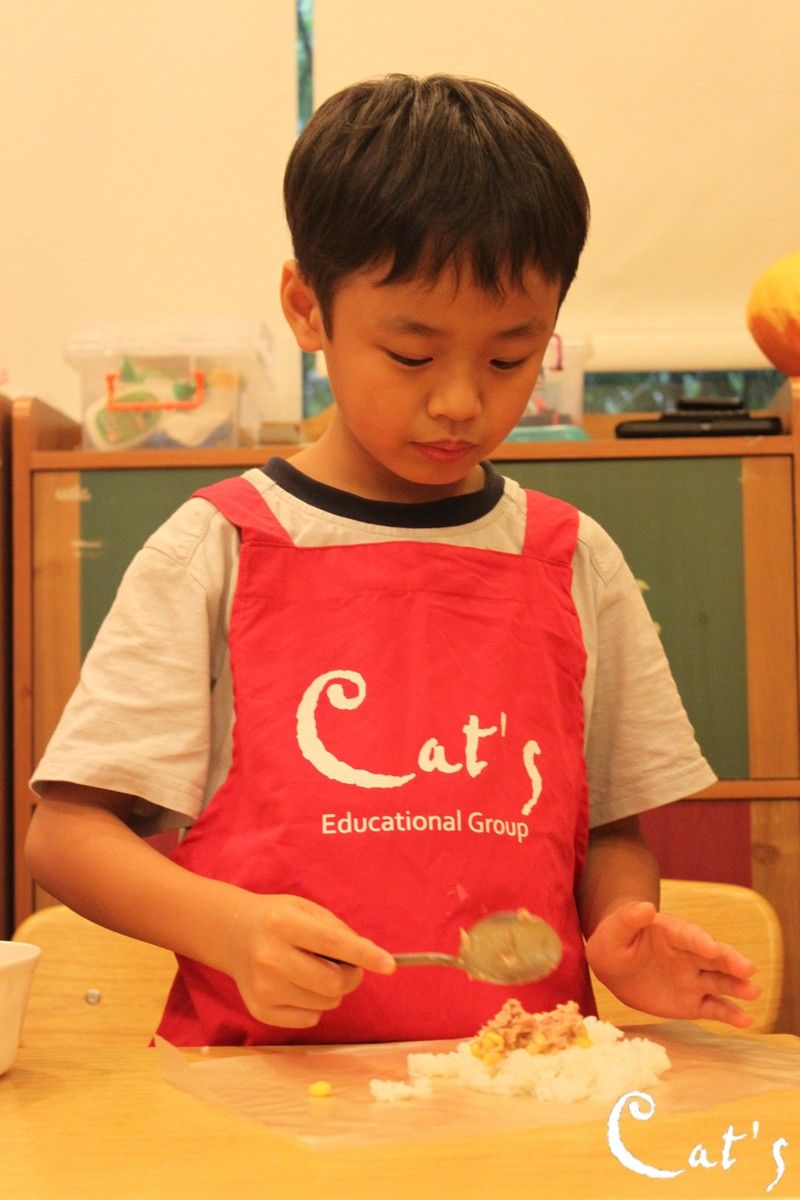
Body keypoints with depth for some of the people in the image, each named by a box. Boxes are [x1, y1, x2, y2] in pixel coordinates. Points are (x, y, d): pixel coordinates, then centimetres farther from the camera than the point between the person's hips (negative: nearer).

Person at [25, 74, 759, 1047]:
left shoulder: (576, 564, 11)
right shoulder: (214, 551, 2)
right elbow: (63, 830, 0)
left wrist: (621, 933, -4)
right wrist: (230, 927, -17)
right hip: (264, 1073, -4)